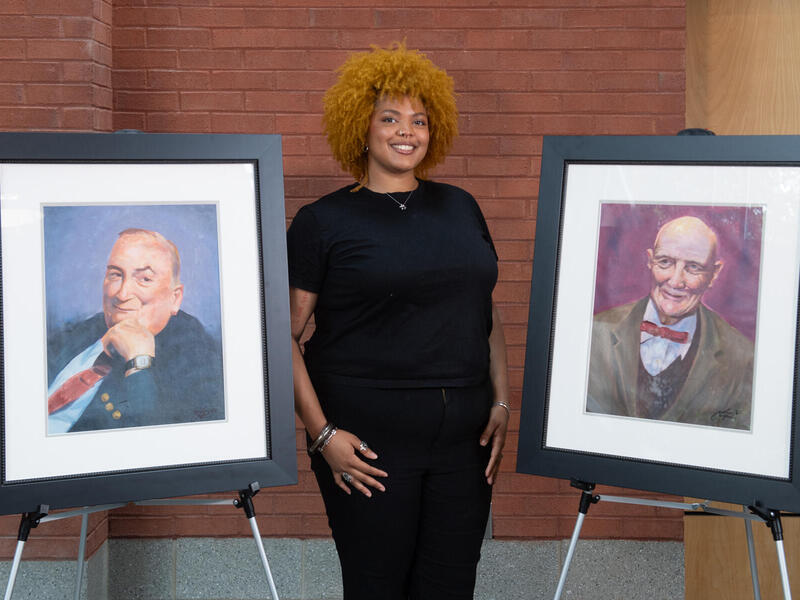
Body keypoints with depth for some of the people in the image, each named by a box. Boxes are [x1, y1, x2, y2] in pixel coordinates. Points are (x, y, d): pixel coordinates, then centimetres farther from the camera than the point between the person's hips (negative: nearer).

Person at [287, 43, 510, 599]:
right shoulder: (323, 220, 0)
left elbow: (489, 314, 17)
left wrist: (501, 404, 7)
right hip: (369, 439, -4)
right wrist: (321, 433, -11)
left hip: (464, 437, 4)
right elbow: (285, 334, -4)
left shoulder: (460, 207, 13)